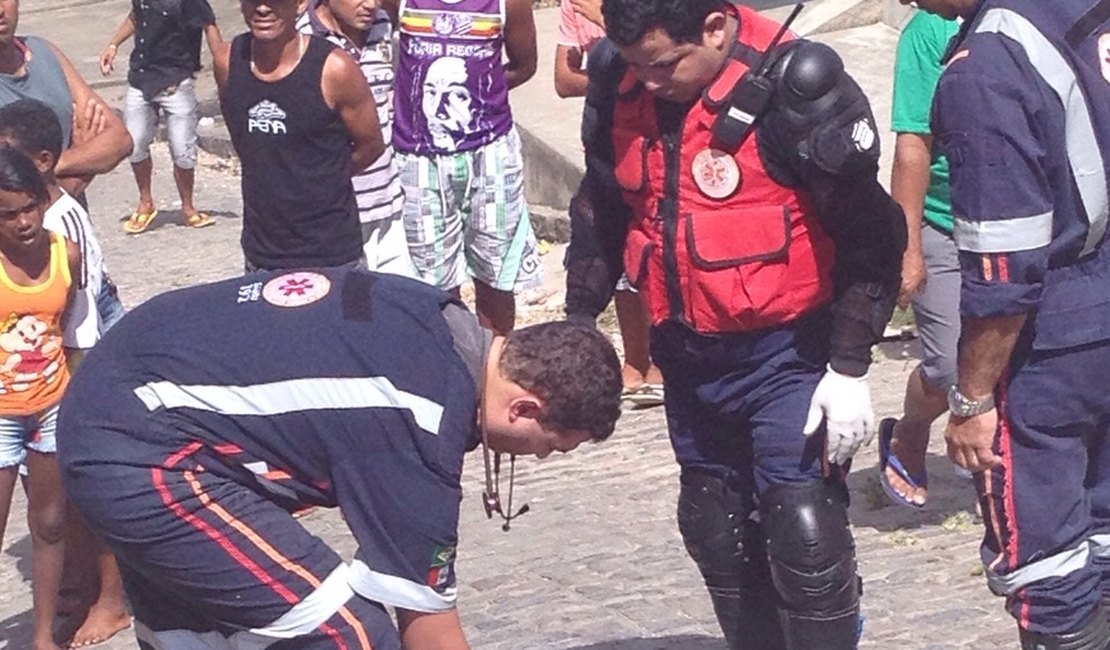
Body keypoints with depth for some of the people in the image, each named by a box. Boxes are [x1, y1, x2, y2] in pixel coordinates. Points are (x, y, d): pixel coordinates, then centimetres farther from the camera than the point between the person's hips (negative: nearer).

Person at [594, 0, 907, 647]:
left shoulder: (795, 85, -19)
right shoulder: (625, 91, -1)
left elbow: (870, 234, -15)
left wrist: (849, 368, -15)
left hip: (786, 355, -6)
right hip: (688, 358, 7)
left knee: (804, 534, -10)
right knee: (717, 534, 14)